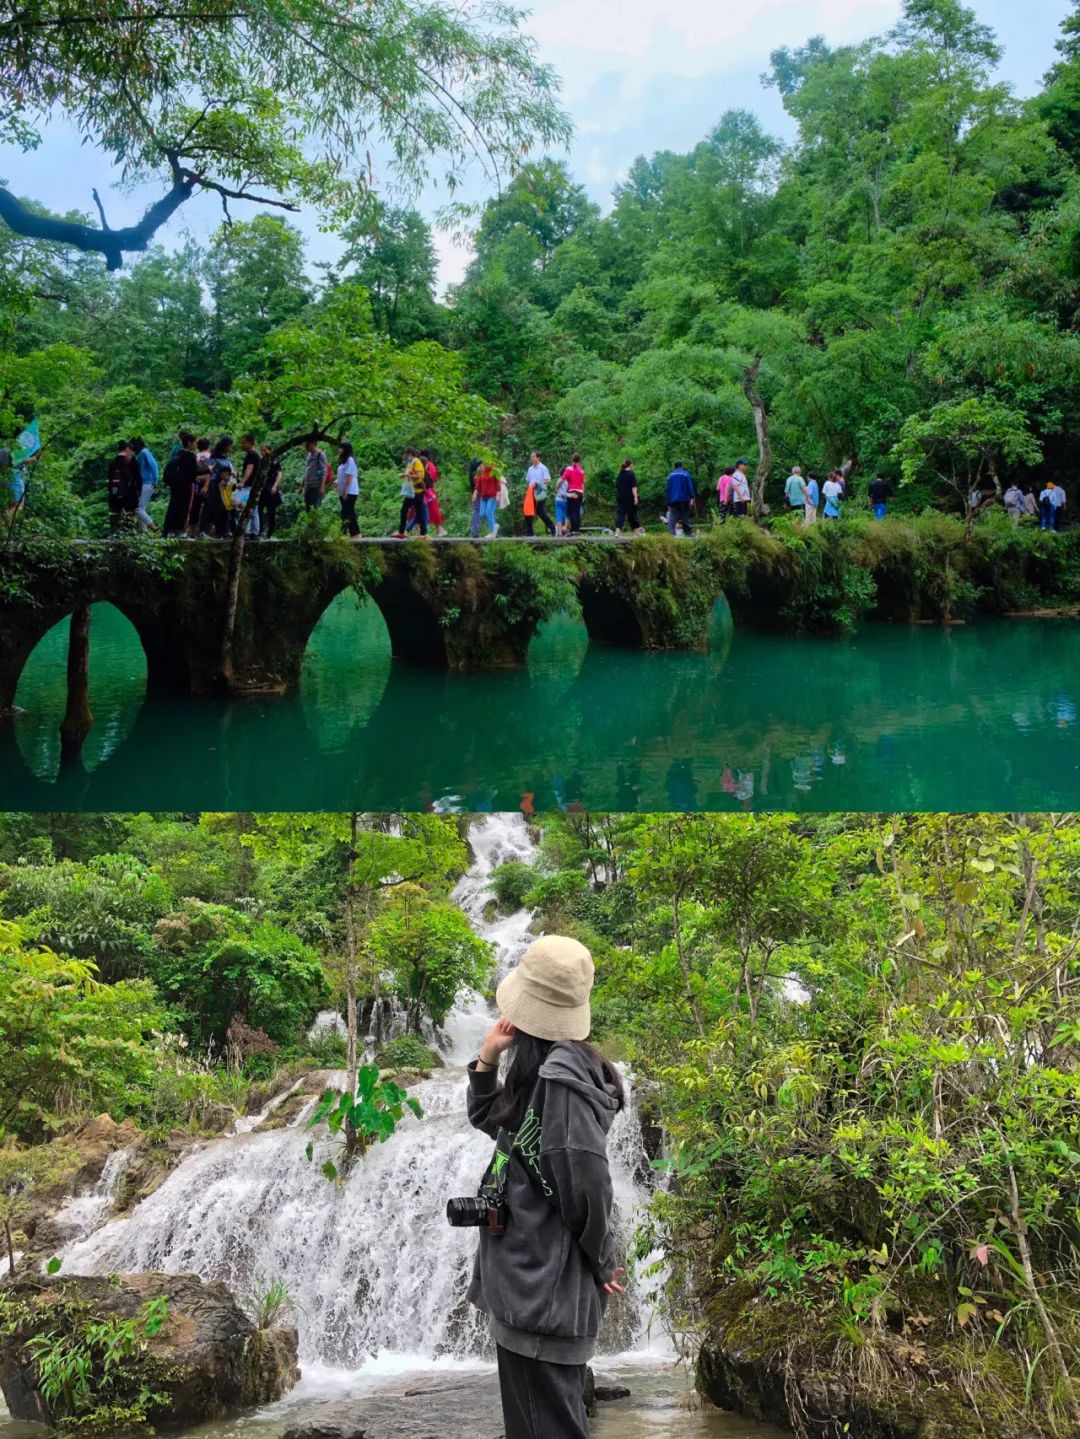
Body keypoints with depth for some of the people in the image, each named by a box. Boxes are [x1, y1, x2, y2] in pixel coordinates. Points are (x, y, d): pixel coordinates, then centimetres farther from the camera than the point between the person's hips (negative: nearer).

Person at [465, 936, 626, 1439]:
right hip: (530, 1279, 10)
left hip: (544, 1287, -10)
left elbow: (586, 1179, -22)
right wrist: (486, 1062, 9)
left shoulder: (560, 1074, -19)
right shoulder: (539, 1070, 12)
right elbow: (488, 1121, 26)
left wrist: (602, 1262, -11)